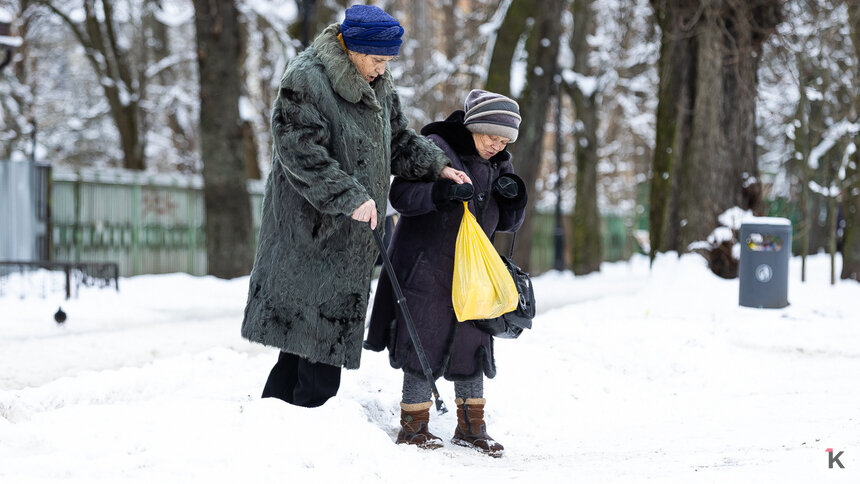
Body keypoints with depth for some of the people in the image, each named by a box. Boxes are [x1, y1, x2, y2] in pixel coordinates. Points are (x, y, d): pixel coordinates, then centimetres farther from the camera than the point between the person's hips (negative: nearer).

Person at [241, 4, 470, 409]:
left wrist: (436, 165, 2)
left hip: (350, 235, 9)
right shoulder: (305, 80, -15)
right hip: (310, 229, -8)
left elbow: (399, 142, 20)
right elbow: (301, 152, -21)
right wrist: (350, 197, -25)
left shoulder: (378, 87, 12)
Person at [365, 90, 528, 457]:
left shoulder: (497, 165, 10)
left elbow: (507, 221, 10)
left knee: (471, 344, 9)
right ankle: (413, 426, 4)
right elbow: (401, 195, -19)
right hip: (424, 270, -6)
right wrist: (444, 191, -33)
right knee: (424, 344, -5)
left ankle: (471, 426, 19)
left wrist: (513, 194, -11)